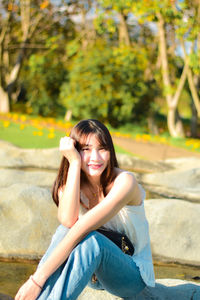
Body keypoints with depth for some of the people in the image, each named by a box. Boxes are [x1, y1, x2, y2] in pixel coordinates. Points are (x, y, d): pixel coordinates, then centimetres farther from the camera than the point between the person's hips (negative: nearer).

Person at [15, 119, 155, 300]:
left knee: (91, 239, -34)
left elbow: (81, 230, -31)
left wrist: (38, 279, -37)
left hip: (133, 274, -4)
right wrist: (74, 163, -24)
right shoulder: (68, 185, -3)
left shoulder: (124, 181, -20)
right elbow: (68, 221, -28)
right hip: (92, 274, 4)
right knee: (65, 229, -25)